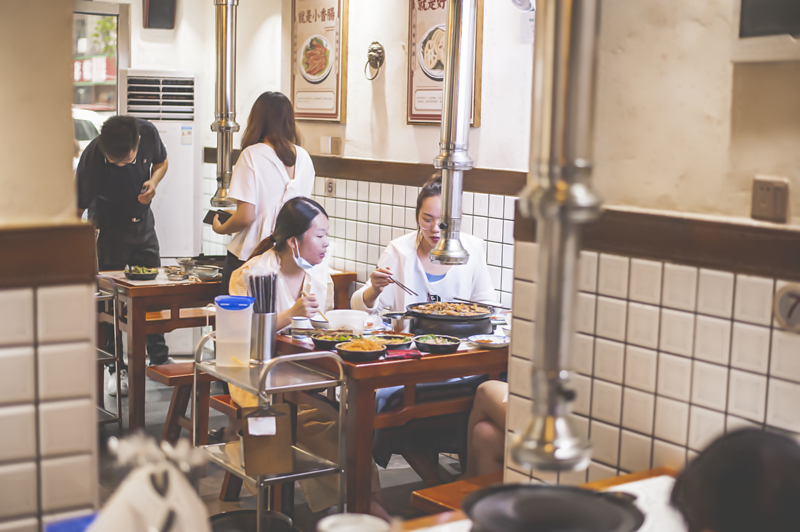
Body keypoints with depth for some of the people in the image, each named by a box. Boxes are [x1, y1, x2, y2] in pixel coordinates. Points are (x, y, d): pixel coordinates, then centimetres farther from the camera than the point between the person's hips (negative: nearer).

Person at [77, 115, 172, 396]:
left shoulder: (148, 133, -20)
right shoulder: (91, 158, -30)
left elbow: (162, 162, 3)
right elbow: (77, 210, -23)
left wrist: (154, 182, -19)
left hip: (143, 222, 4)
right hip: (109, 228, -3)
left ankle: (159, 358, 23)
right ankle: (118, 368, 8)